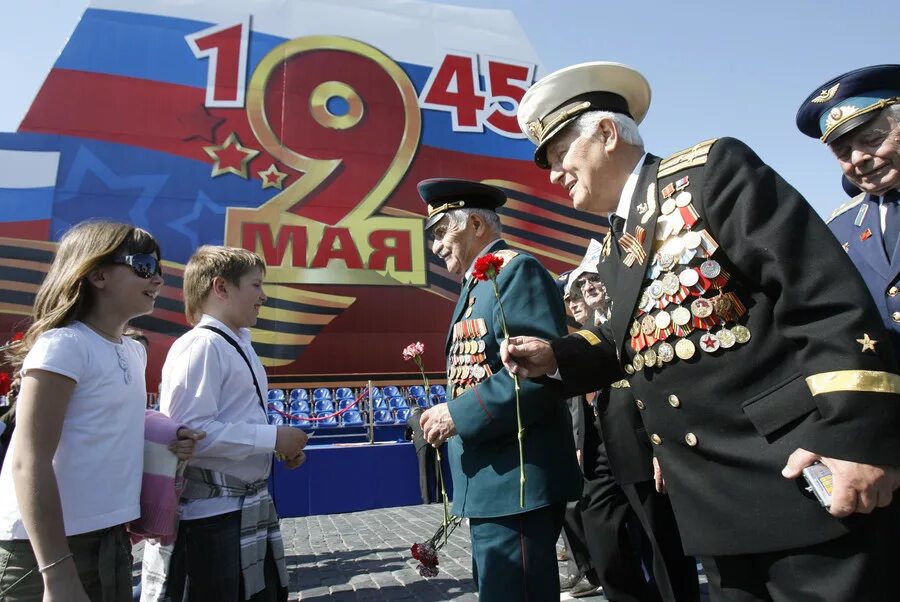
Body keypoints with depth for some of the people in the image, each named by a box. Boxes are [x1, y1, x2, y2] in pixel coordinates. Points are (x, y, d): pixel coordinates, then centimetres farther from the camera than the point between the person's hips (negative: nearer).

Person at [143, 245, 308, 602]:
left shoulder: (240, 346, 11)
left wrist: (281, 448, 6)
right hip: (210, 515, -9)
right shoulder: (201, 346, -18)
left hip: (250, 507, 9)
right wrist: (273, 438, -21)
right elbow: (190, 433, -28)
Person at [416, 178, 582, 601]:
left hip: (516, 477, -10)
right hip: (491, 478, 10)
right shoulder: (477, 283, 18)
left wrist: (459, 415, -20)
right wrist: (449, 414, 9)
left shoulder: (517, 270, -11)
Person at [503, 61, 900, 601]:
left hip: (801, 476, -7)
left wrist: (857, 433, -22)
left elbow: (828, 295, -16)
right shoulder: (614, 246, 15)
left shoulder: (711, 170, -8)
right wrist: (557, 356, 4)